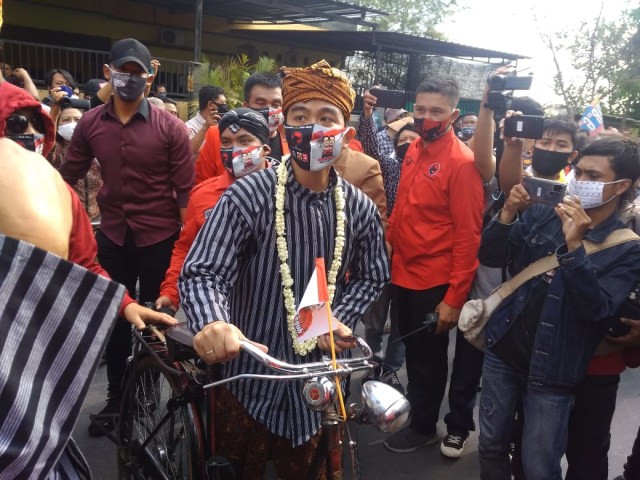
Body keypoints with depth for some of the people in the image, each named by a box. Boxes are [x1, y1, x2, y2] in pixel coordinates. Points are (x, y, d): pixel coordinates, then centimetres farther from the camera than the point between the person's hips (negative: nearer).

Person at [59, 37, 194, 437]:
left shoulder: (170, 127, -9)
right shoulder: (90, 123, 0)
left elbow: (186, 190, -9)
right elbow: (68, 178, 6)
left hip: (159, 238, -3)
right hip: (112, 236, 3)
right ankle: (116, 397, 34)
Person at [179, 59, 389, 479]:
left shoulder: (360, 209, -6)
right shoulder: (248, 196, -18)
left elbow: (372, 277, 7)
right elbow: (203, 273, -23)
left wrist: (339, 319, -11)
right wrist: (212, 323, -44)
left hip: (317, 377, 3)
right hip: (250, 374, -3)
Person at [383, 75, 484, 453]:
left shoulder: (462, 161, -18)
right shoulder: (415, 149, 5)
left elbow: (468, 235, -19)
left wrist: (455, 297, -19)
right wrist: (390, 251, 10)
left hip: (435, 281, -6)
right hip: (404, 273, 7)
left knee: (429, 356, 12)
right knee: (411, 348, 23)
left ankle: (424, 426, 34)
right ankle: (412, 406, 45)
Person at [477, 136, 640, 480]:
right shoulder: (542, 215, 1)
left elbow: (597, 309, -21)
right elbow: (489, 257, -1)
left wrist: (573, 246, -30)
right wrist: (507, 214, -17)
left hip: (551, 373, -3)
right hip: (502, 351, 4)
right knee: (491, 446, 18)